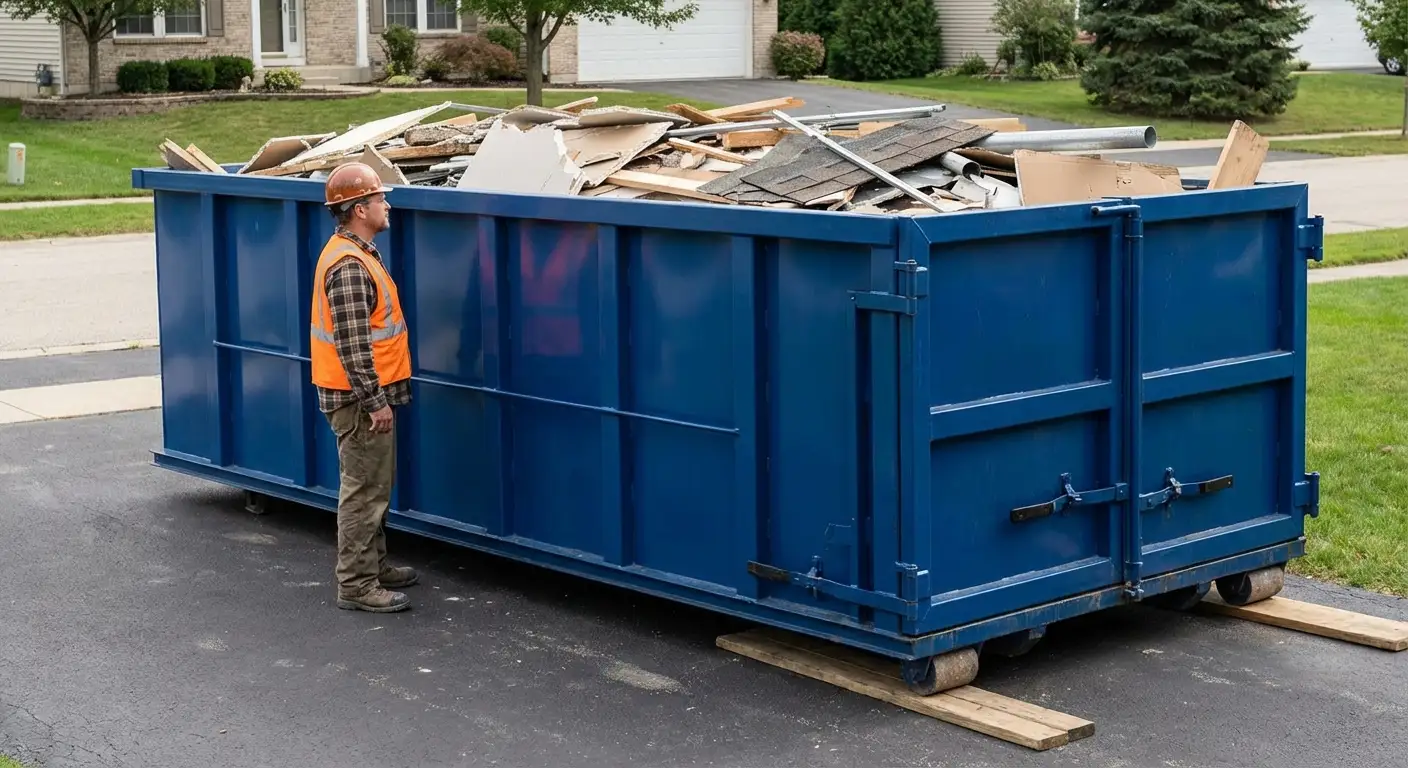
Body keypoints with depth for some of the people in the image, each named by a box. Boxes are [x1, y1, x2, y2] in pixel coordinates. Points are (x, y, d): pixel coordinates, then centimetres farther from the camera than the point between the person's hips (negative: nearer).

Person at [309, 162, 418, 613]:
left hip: (367, 394, 10)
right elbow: (352, 344, -24)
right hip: (358, 398, -10)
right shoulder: (349, 267, -21)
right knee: (364, 490, -5)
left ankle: (374, 565, 29)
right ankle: (356, 585, 0)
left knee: (375, 486, 19)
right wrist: (375, 402, -21)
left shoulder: (356, 253, 13)